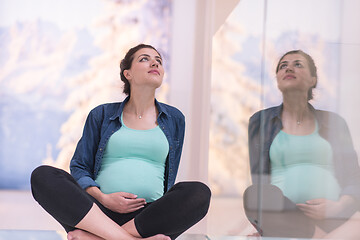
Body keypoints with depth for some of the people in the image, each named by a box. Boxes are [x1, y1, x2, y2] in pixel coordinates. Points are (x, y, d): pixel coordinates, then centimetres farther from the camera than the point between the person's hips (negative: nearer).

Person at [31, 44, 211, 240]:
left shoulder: (174, 119, 18)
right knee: (42, 176, -24)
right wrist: (103, 199, -8)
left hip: (150, 216, 1)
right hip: (99, 211, 0)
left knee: (200, 192, -30)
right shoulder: (102, 115, 14)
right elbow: (79, 167, 11)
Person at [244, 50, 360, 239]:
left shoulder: (333, 122, 21)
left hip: (335, 218, -2)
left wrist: (339, 206, -9)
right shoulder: (260, 122, 16)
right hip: (283, 220, 2)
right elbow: (259, 183, 5)